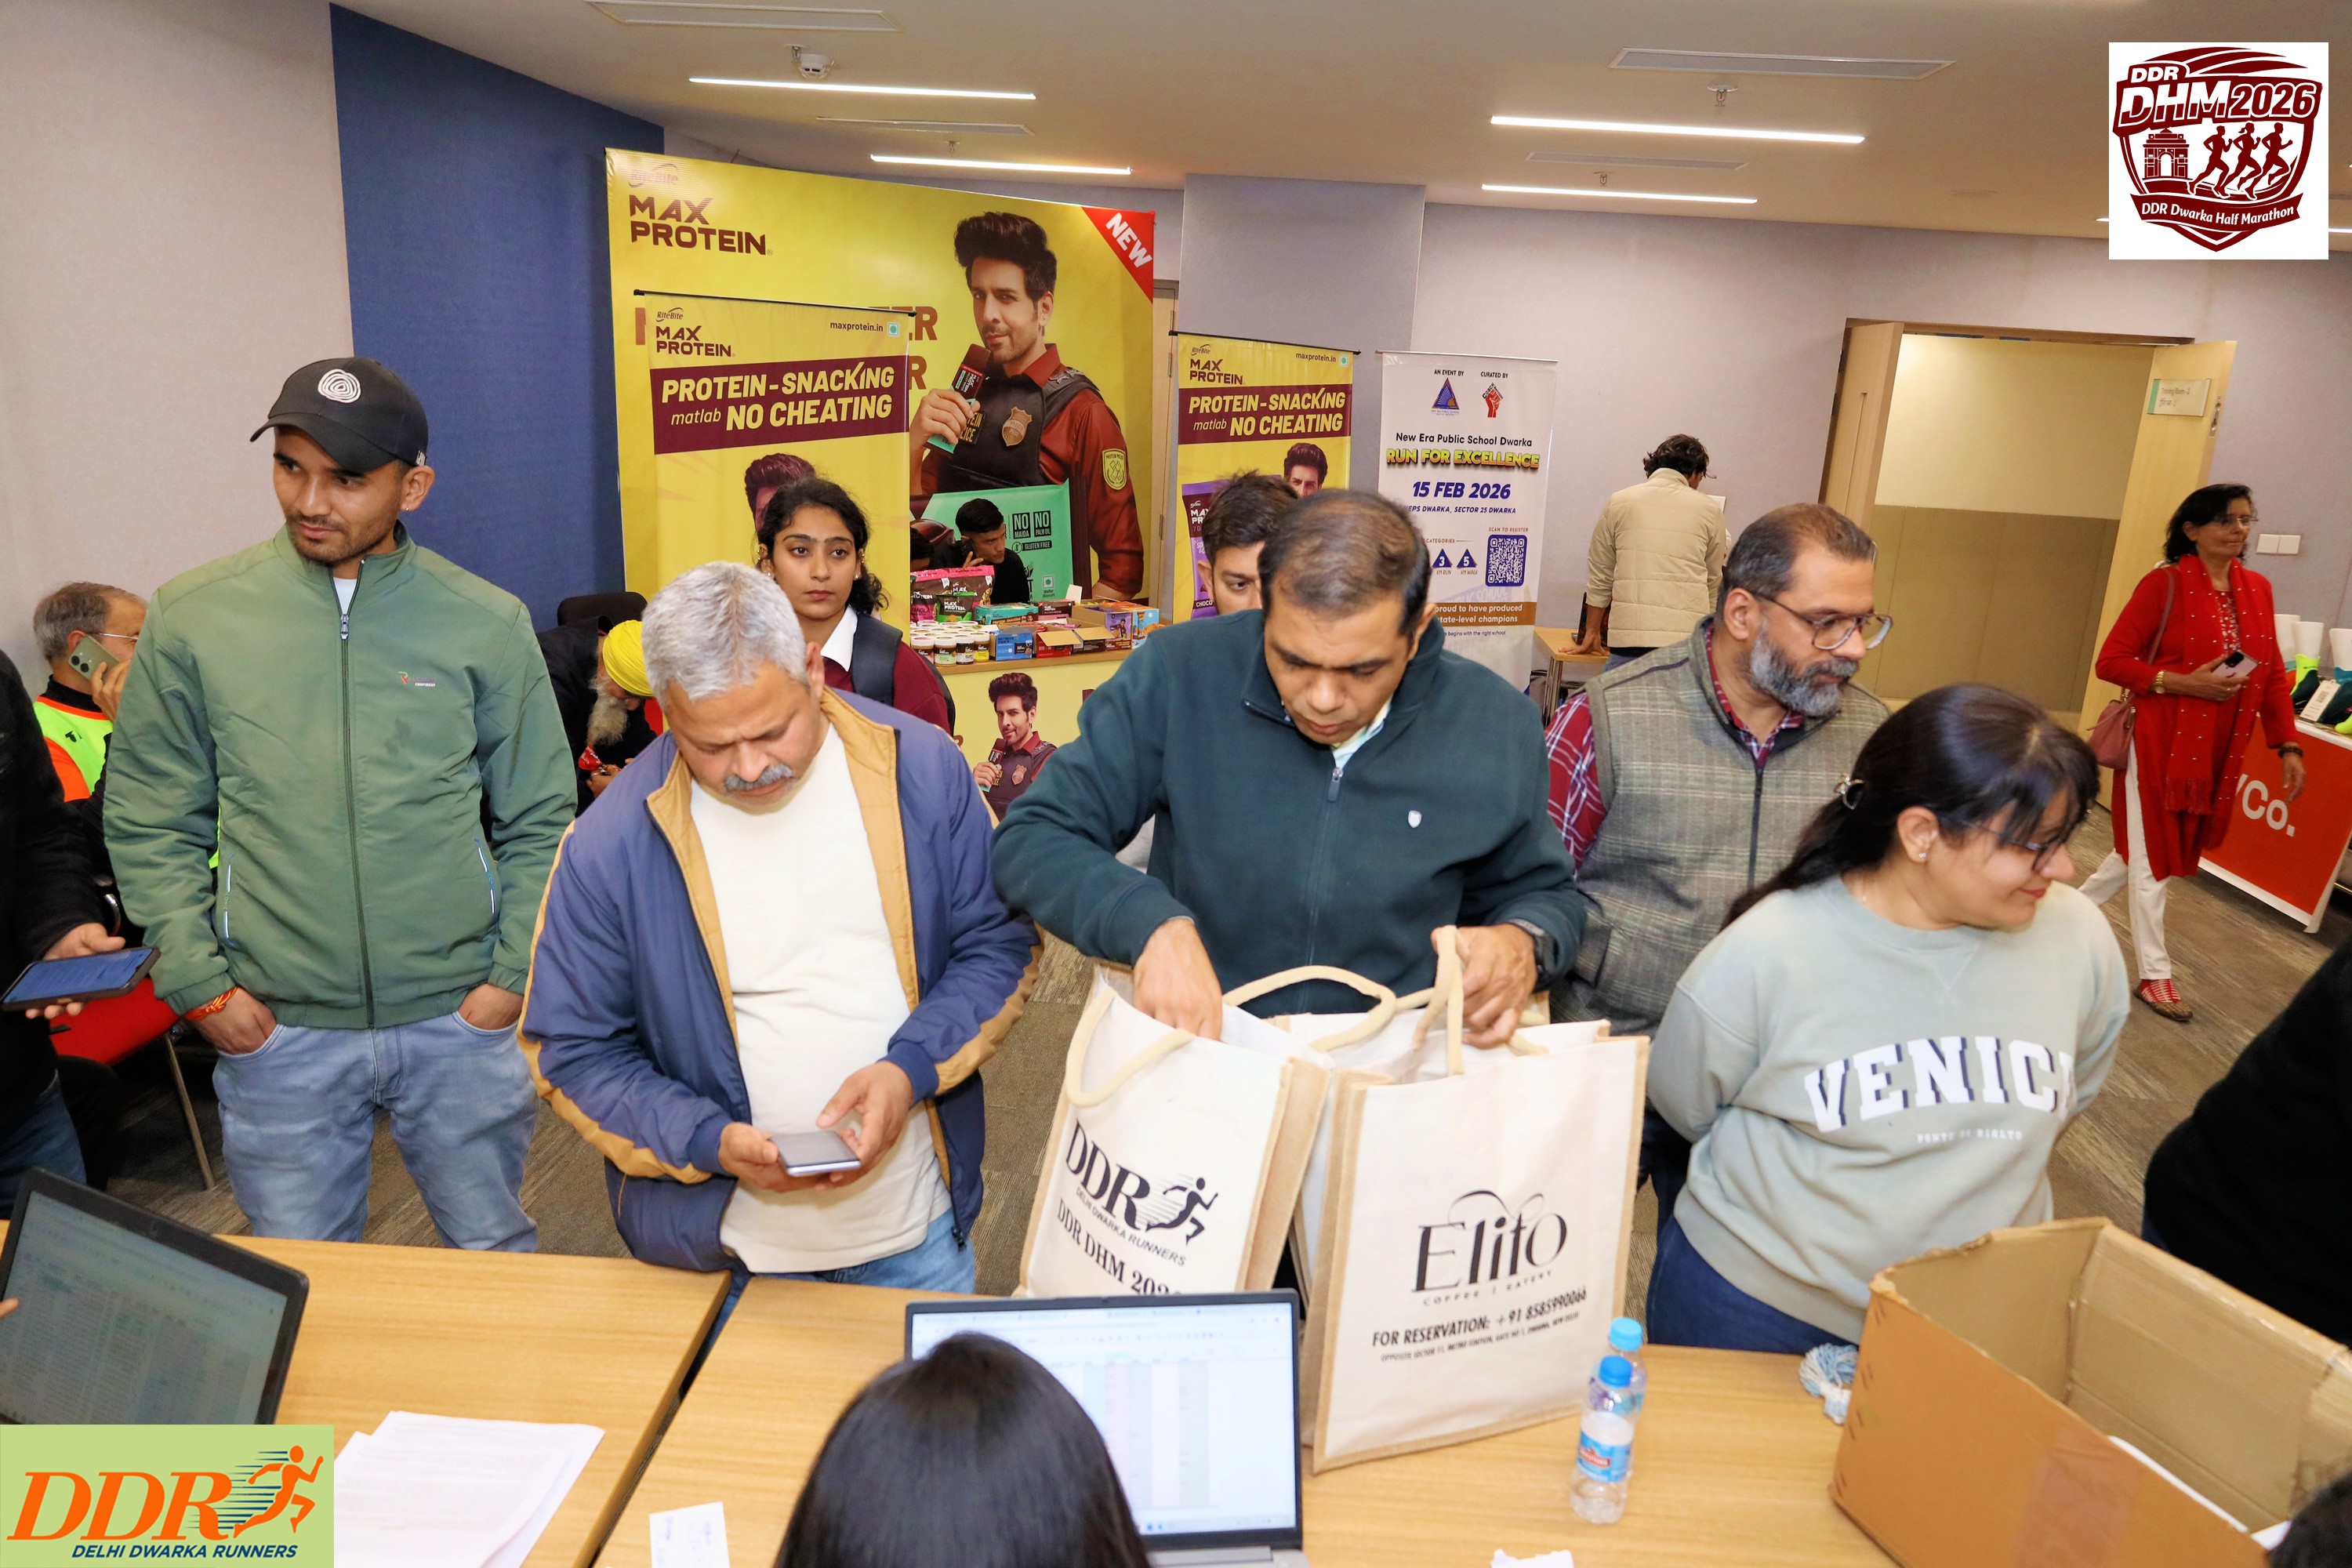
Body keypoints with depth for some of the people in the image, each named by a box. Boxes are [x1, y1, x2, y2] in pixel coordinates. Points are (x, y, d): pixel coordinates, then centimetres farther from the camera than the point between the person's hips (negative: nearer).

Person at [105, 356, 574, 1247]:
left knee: (495, 1256, 17)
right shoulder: (193, 617, -2)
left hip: (462, 1018, 0)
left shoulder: (486, 624, -3)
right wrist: (201, 984, -3)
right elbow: (149, 823, 4)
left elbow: (539, 820, 2)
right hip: (273, 1032, 1)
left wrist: (513, 973, -4)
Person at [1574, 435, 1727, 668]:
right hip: (1687, 638, 0)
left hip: (1628, 640, 0)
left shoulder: (1619, 502, 10)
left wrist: (1592, 632, 27)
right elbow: (1713, 582, 19)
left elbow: (1599, 577, 16)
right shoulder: (1709, 509, 9)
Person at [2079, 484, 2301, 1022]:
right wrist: (2185, 683, -22)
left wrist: (2287, 746, 5)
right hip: (2162, 740, -6)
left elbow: (2273, 675, 10)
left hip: (2219, 750, 6)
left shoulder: (2257, 588, 7)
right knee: (2153, 856, 4)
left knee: (2152, 849, 16)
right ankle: (2155, 975, 15)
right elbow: (2112, 661, -13)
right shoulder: (2165, 584, -11)